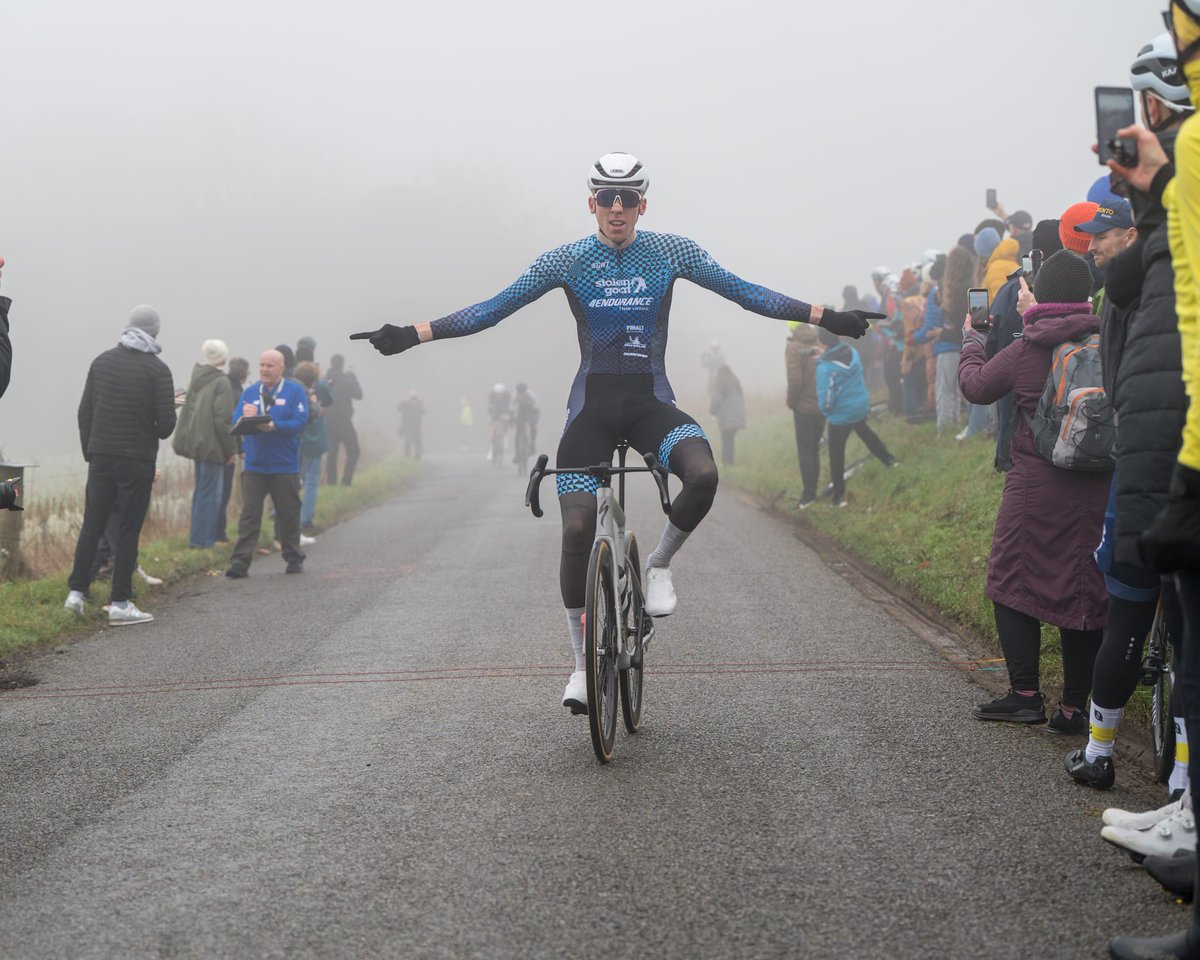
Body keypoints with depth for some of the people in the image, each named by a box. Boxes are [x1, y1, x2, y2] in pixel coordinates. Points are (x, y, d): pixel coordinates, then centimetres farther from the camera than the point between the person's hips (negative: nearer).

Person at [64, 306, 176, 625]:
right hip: (137, 460, -4)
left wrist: (89, 452, 15)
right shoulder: (157, 369, -9)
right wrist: (158, 433, 11)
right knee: (128, 530, 0)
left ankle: (75, 592, 11)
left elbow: (84, 411, 7)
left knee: (92, 526, 12)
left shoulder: (102, 361, 6)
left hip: (100, 458, 4)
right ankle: (120, 603, 0)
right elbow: (166, 422, -12)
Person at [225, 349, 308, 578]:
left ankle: (294, 559, 23)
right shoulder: (249, 392, 11)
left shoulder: (295, 391, 0)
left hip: (285, 466, -2)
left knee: (289, 514, 8)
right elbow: (235, 422, 3)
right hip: (254, 465, 2)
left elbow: (300, 422, -12)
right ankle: (240, 562, -6)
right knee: (249, 514, -4)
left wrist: (273, 426, -25)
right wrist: (245, 418, -20)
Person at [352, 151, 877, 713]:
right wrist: (412, 335, -7)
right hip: (592, 406, 0)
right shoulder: (566, 261, 0)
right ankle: (582, 662, 7)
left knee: (703, 475, -31)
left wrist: (826, 317, 0)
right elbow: (493, 309, 0)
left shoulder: (671, 252, 2)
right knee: (577, 529, -11)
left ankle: (661, 564, 0)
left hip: (651, 402, 0)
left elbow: (745, 293, 4)